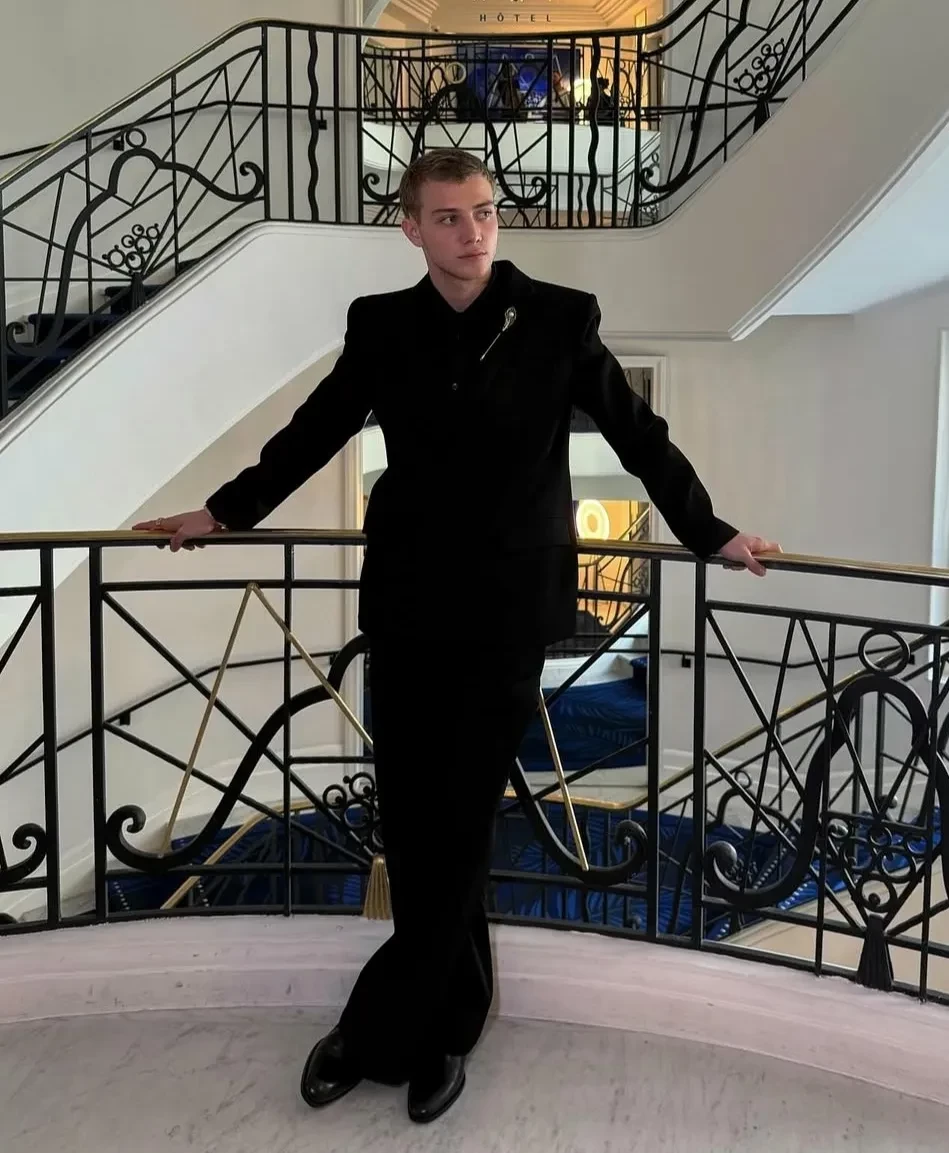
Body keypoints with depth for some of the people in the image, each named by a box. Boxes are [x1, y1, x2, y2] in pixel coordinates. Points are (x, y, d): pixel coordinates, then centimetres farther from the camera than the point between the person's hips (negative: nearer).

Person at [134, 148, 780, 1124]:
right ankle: (445, 1023, 29)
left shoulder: (557, 318, -4)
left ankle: (380, 1031, 20)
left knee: (458, 823, 2)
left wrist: (709, 533, 9)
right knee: (411, 818, 8)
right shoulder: (382, 325, 3)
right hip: (406, 604, 3)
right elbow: (316, 431, 15)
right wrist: (224, 511, 21)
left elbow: (636, 432, 5)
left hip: (508, 609, -2)